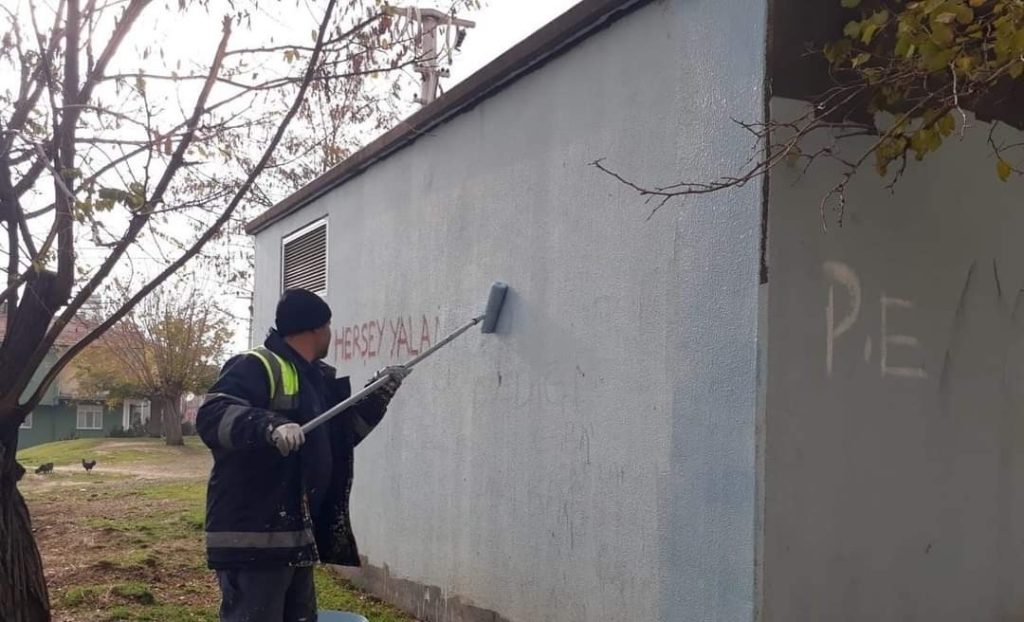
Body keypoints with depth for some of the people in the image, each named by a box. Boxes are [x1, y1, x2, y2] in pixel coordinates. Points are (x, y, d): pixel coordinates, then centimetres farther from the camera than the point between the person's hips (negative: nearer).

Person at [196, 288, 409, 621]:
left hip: (296, 536, 10)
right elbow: (211, 417, -23)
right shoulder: (257, 367, -11)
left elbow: (343, 435, 27)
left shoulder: (318, 379, 18)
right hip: (252, 536, -10)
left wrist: (379, 395, 16)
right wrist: (269, 425, -38)